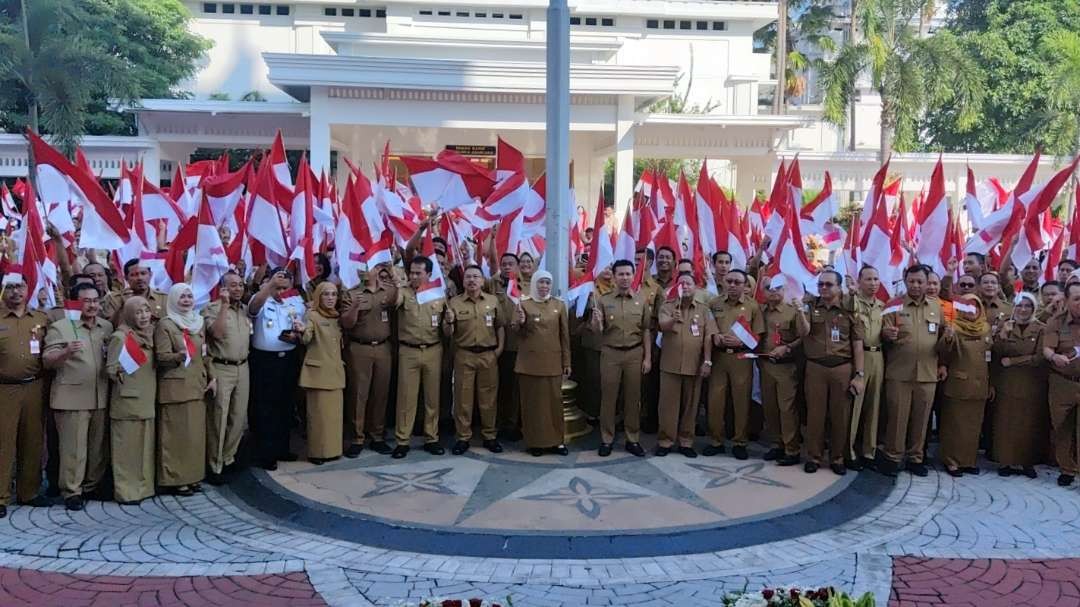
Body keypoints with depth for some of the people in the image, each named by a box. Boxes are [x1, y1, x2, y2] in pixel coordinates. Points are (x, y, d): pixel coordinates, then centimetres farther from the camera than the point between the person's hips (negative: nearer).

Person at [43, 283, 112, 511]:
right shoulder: (60, 327, -4)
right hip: (71, 398, -5)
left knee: (99, 447, 10)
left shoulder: (107, 327, 11)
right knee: (73, 447, -2)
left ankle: (93, 486, 23)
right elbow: (47, 361, -9)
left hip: (101, 397, 5)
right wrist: (66, 352, -28)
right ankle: (71, 491, 8)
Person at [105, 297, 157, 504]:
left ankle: (143, 486, 19)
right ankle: (126, 491, 5)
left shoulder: (149, 336, 11)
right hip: (127, 401, -7)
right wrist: (120, 375, -21)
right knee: (127, 447, -2)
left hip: (147, 400, 7)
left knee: (145, 445, 10)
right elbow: (110, 368, -8)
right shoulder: (120, 337, -9)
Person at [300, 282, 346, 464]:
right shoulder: (312, 315, -7)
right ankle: (316, 452, 3)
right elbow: (305, 340, -21)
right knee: (318, 412, -4)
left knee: (334, 412, 9)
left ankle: (332, 449, 18)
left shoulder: (336, 317, 12)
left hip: (335, 371, 6)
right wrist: (302, 331, -38)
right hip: (318, 371, -6)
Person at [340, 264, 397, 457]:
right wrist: (354, 307, -17)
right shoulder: (351, 294, 5)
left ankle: (378, 437, 14)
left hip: (383, 348, 2)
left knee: (381, 393, 6)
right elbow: (346, 324, -1)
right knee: (358, 393, -1)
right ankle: (357, 439, 4)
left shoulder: (389, 292, 11)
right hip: (359, 349, -2)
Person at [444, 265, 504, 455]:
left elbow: (500, 326, 11)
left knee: (488, 397, 7)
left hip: (488, 355, 1)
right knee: (463, 397, 3)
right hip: (464, 355, -1)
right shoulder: (455, 302, 2)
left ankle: (489, 436, 17)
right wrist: (448, 322, -18)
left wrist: (500, 347, 0)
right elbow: (448, 334, 3)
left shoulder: (493, 300, 5)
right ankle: (463, 438, 11)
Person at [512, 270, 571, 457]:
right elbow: (516, 332, -3)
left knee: (554, 400, 3)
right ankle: (534, 442, 11)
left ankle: (556, 441, 12)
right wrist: (520, 323, -25)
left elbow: (565, 335, 7)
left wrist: (567, 362, 5)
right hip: (530, 362, -1)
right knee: (532, 401, 3)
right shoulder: (524, 305, 2)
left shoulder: (559, 305, 7)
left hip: (553, 362, 1)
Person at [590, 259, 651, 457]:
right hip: (610, 353, -1)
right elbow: (596, 331, 1)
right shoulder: (603, 300, 1)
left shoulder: (641, 301, 4)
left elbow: (646, 331, 6)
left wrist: (648, 357, 1)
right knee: (608, 397, 3)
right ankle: (606, 439, 12)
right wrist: (596, 321, -21)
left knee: (633, 397, 7)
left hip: (635, 353, 1)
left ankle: (633, 439, 16)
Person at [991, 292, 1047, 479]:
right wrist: (1002, 335, -15)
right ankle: (1006, 461, 8)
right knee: (1006, 424, 0)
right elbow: (996, 354, 0)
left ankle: (1027, 462, 14)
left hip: (1031, 387, -1)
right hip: (1006, 385, 1)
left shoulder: (1041, 329, 0)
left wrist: (1012, 361, -10)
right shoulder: (1004, 326, 6)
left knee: (1029, 425, 3)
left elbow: (1040, 358, -9)